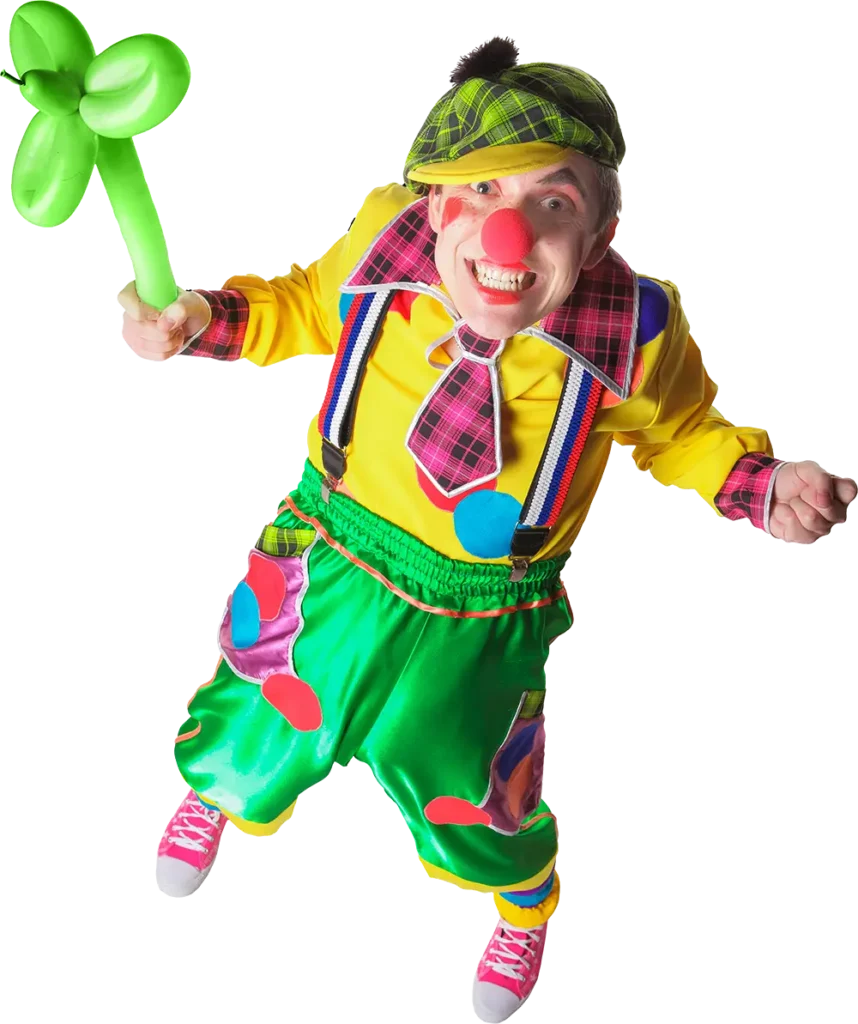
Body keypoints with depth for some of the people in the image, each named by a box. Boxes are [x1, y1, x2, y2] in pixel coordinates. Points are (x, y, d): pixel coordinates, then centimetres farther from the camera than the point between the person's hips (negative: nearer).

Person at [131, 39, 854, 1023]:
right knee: (258, 737, 23)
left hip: (480, 626, -1)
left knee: (466, 797, 20)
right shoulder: (383, 244, -21)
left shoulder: (632, 330, -23)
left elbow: (680, 434, -2)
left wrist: (762, 484, -20)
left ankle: (525, 908, 60)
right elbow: (305, 305, 3)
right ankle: (215, 792, 66)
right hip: (336, 564, 2)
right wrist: (208, 318, -12)